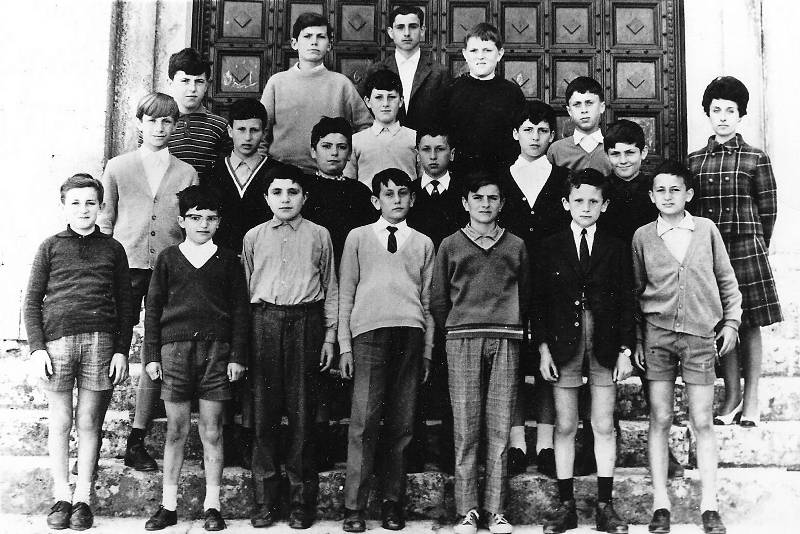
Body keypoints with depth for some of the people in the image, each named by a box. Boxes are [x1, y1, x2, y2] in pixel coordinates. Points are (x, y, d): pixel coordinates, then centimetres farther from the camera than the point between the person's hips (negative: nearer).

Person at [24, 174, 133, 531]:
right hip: (56, 340, 0)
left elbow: (125, 305, 11)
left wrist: (121, 351, 3)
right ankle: (61, 496, 15)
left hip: (100, 341, 0)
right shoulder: (51, 247, 10)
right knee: (60, 422, 5)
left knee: (89, 422, 4)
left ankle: (83, 498, 13)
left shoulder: (112, 249, 12)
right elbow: (32, 302, 8)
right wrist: (37, 348, -3)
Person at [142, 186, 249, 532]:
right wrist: (151, 355, 2)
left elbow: (240, 311, 7)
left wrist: (237, 356, 1)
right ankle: (168, 506, 13)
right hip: (175, 348, 0)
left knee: (212, 430, 3)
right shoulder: (168, 258, 9)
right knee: (176, 429, 4)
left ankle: (212, 506, 11)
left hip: (216, 349, 0)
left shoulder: (228, 261, 8)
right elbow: (152, 308, 9)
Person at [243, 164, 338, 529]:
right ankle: (264, 501, 9)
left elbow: (331, 289, 11)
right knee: (264, 412, 0)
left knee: (302, 413, -1)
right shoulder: (254, 237, 13)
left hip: (306, 324, -1)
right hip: (264, 323, 1)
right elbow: (244, 288, 14)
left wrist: (329, 336, 4)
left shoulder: (319, 236, 10)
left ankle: (301, 500, 7)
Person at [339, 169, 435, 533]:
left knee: (401, 424, 1)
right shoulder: (358, 238, 13)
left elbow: (427, 300, 16)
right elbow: (346, 295, 11)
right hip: (369, 333, -2)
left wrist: (427, 349, 9)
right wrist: (344, 345, 3)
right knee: (364, 421, -9)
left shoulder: (423, 243, 17)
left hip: (410, 334, 2)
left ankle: (393, 504, 9)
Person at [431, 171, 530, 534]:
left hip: (506, 341, 1)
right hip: (462, 340, -1)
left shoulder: (516, 246, 14)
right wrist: (456, 330, 7)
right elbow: (438, 299, 12)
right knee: (465, 429, -2)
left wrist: (514, 330, 8)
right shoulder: (450, 246, 11)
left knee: (499, 429, 0)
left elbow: (526, 296, 15)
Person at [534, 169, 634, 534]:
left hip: (605, 346, 0)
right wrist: (543, 347, -4)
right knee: (565, 427, 4)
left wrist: (626, 350, -1)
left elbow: (626, 302, 5)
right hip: (563, 345, 0)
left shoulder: (616, 249, 6)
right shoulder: (550, 248, 5)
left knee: (604, 426, 4)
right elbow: (538, 301, 4)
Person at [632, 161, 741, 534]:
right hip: (657, 332, 0)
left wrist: (731, 321, 5)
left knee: (703, 423, 2)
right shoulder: (643, 236, 4)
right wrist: (636, 340, 6)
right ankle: (660, 504, 11)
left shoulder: (706, 229, 4)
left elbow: (727, 280, 11)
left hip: (700, 335, 0)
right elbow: (636, 291, 9)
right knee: (660, 419, 3)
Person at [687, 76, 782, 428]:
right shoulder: (693, 161, 8)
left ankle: (751, 400, 11)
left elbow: (768, 210, 5)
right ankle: (732, 396, 17)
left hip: (747, 248, -2)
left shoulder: (756, 159, 1)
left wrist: (755, 247, 9)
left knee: (750, 324, 3)